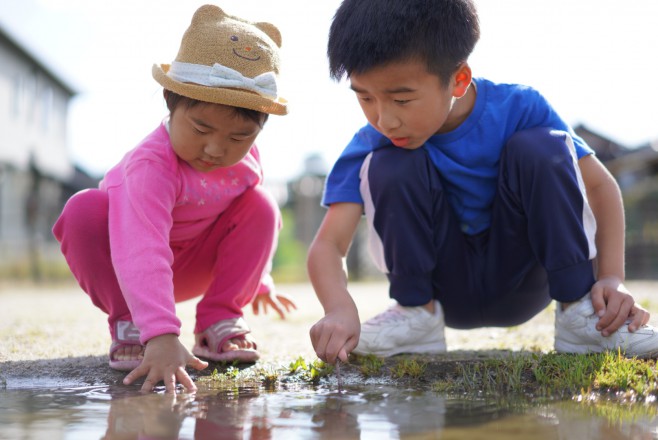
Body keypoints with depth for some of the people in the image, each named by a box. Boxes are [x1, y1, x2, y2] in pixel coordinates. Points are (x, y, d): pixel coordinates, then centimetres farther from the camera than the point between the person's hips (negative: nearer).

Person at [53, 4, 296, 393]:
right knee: (85, 211, -35)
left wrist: (259, 280, 18)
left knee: (261, 205, -18)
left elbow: (254, 222, 5)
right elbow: (143, 255, -53)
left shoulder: (245, 157, -16)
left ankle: (219, 320, -10)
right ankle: (128, 325, -17)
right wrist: (161, 337, -64)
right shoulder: (151, 167, -40)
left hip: (195, 265, 5)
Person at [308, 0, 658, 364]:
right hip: (446, 291, 0)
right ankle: (417, 313, -10)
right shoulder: (373, 143, -17)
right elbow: (327, 245, -25)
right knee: (392, 164, -24)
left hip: (521, 284, 0)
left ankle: (579, 309, -16)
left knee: (541, 147, -24)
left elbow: (600, 186, -11)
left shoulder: (518, 109, -17)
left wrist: (612, 279, -24)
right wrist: (340, 309, -46)